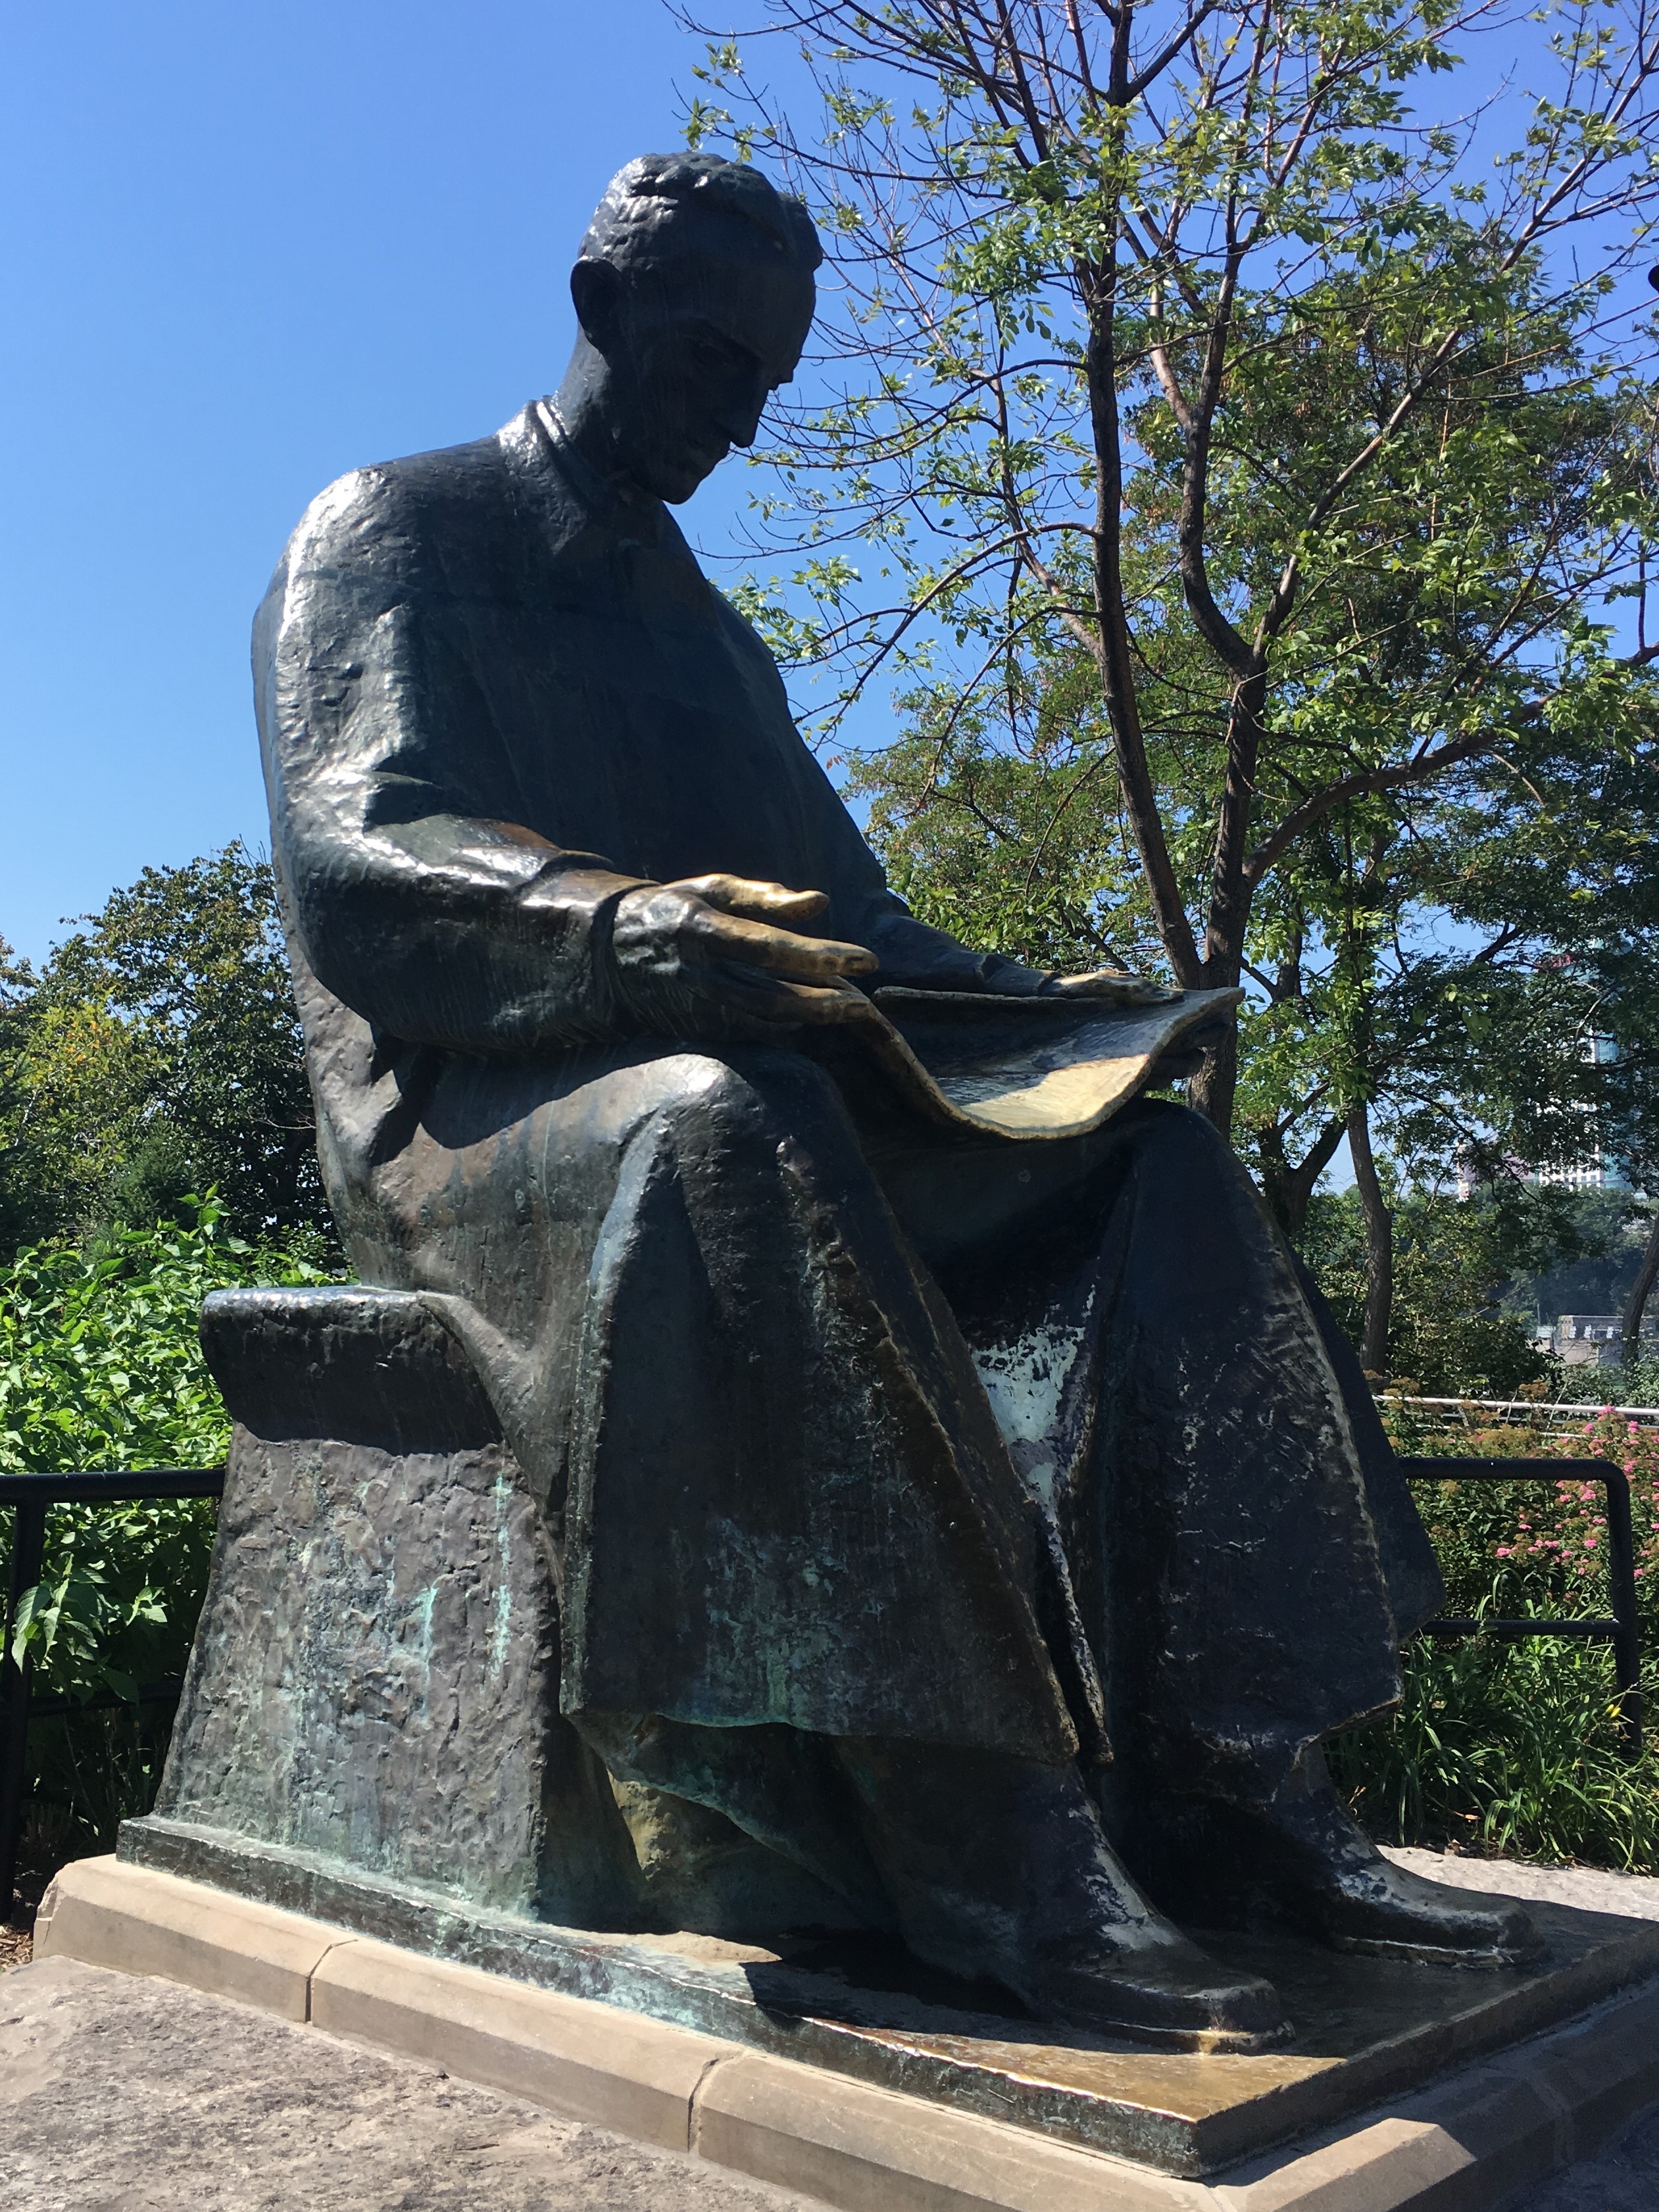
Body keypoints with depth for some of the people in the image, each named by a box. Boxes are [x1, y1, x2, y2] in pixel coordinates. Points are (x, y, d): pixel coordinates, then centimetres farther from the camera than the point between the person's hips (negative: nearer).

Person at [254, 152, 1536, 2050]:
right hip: (472, 1101, -6)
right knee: (719, 1129, -41)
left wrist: (1000, 995, 0)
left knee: (1141, 1167, -11)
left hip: (728, 1091, 7)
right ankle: (983, 1841, -39)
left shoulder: (702, 625, 26)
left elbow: (826, 898, 21)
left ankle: (1230, 1782, -22)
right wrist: (633, 930, -31)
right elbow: (353, 864, -12)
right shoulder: (390, 530, 5)